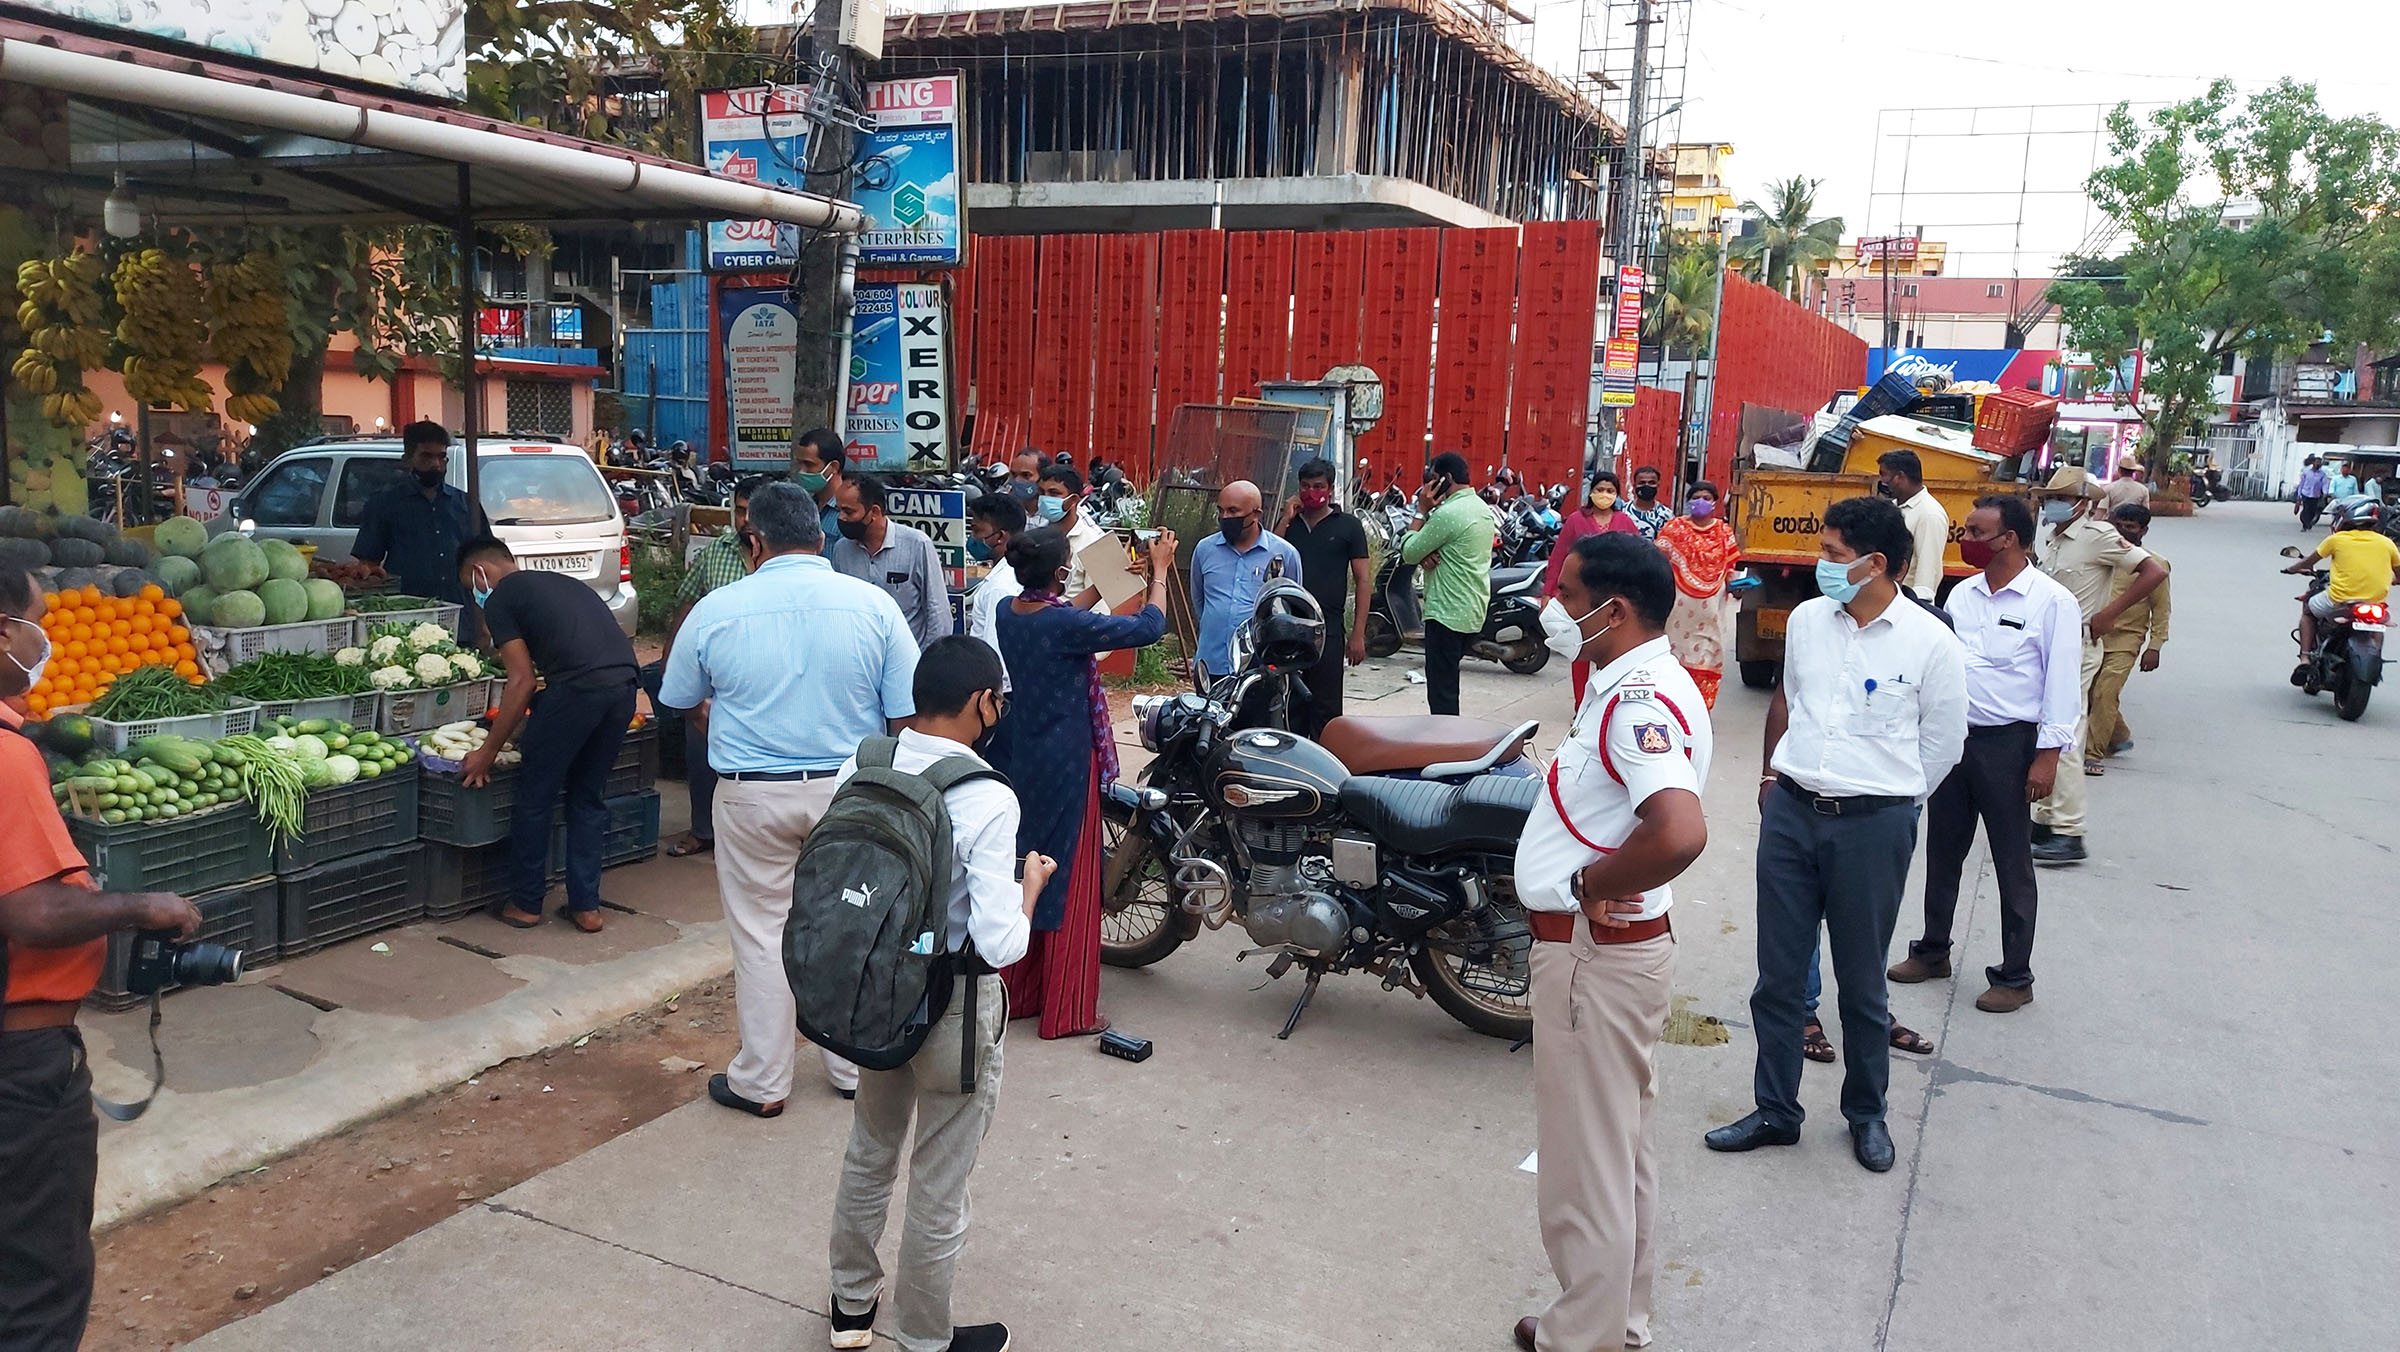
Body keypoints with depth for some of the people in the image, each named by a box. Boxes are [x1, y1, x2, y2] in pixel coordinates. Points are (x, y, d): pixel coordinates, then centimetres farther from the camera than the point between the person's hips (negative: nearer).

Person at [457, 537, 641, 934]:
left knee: (535, 796, 12)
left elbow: (522, 681, 1)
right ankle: (586, 907, 22)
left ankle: (525, 904, 23)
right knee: (589, 796, 20)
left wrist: (488, 752, 8)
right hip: (625, 682, 7)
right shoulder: (562, 583, 31)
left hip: (579, 688, -7)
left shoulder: (500, 599, 9)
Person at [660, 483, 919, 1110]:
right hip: (851, 792, 1)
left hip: (752, 795, -1)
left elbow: (679, 701, 10)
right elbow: (909, 716, -5)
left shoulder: (716, 610, -5)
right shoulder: (874, 605, -5)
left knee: (761, 934, 10)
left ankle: (761, 1082, 21)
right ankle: (854, 1066, 28)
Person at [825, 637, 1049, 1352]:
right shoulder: (988, 802, -25)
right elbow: (1001, 945, -26)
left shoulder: (859, 769, -9)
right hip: (954, 1006, -6)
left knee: (869, 1152, 27)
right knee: (939, 1186, 14)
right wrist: (1030, 882, -8)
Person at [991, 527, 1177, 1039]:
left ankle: (1018, 993, 28)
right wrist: (1159, 570, -4)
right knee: (1070, 882, 2)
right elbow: (1148, 628, -18)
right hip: (1068, 764, -8)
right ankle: (1068, 1011, 11)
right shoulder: (1067, 624, -23)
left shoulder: (1008, 612, -1)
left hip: (1022, 761, 8)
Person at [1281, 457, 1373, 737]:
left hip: (1327, 630, -3)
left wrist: (1358, 634, -6)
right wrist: (1286, 520, -4)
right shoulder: (1288, 522, 13)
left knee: (1326, 709, -1)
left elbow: (1363, 580, 1)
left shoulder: (1348, 526, 4)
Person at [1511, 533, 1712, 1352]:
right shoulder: (1636, 685, 9)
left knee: (1586, 1162, 5)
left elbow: (1681, 832, -39)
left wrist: (1589, 884, -24)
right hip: (1622, 946, 11)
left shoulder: (1639, 700, -23)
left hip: (1595, 953, -11)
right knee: (1623, 1148, 22)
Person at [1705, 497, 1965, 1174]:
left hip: (1874, 825, -4)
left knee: (1862, 982, 10)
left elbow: (1943, 744, 2)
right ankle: (1775, 1111, 23)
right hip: (1791, 812, 4)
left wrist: (1885, 797, 6)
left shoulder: (1931, 644, -9)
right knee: (1777, 974, 9)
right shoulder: (1806, 619, 4)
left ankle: (1867, 1112, 30)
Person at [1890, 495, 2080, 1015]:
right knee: (1942, 852, 15)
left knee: (2012, 864, 4)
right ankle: (1933, 951, 31)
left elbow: (2062, 685, -11)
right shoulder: (1963, 593, 8)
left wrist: (2047, 756, -15)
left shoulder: (2051, 602, -10)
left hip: (2007, 744, -6)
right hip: (1952, 737, 6)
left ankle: (2015, 977, 15)